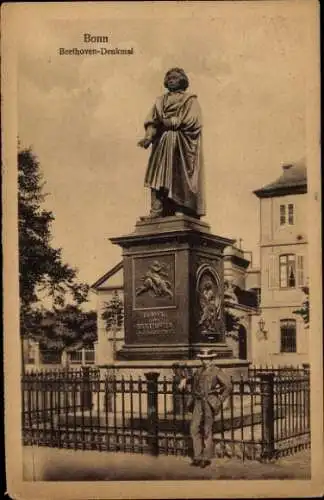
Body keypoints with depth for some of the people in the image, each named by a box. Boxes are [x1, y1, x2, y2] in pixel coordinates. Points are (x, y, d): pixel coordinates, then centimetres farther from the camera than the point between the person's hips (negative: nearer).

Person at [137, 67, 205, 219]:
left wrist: (170, 122, -4)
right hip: (161, 145, 4)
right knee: (159, 177, -9)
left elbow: (190, 121, -6)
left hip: (181, 147, -4)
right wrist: (149, 137, -11)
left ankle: (182, 212, -17)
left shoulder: (190, 100, 11)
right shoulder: (160, 101, 22)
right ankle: (156, 214, -16)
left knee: (180, 180, -12)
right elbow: (152, 121, 7)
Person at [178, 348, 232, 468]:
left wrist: (219, 400, -8)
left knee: (207, 430, -3)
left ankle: (207, 458, 7)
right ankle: (198, 457, 7)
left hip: (210, 403, -6)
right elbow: (193, 379, 39)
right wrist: (184, 381, 22)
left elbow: (228, 386, -8)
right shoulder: (199, 371, 15)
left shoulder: (217, 372, -3)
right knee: (194, 429, 0)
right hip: (198, 403, 6)